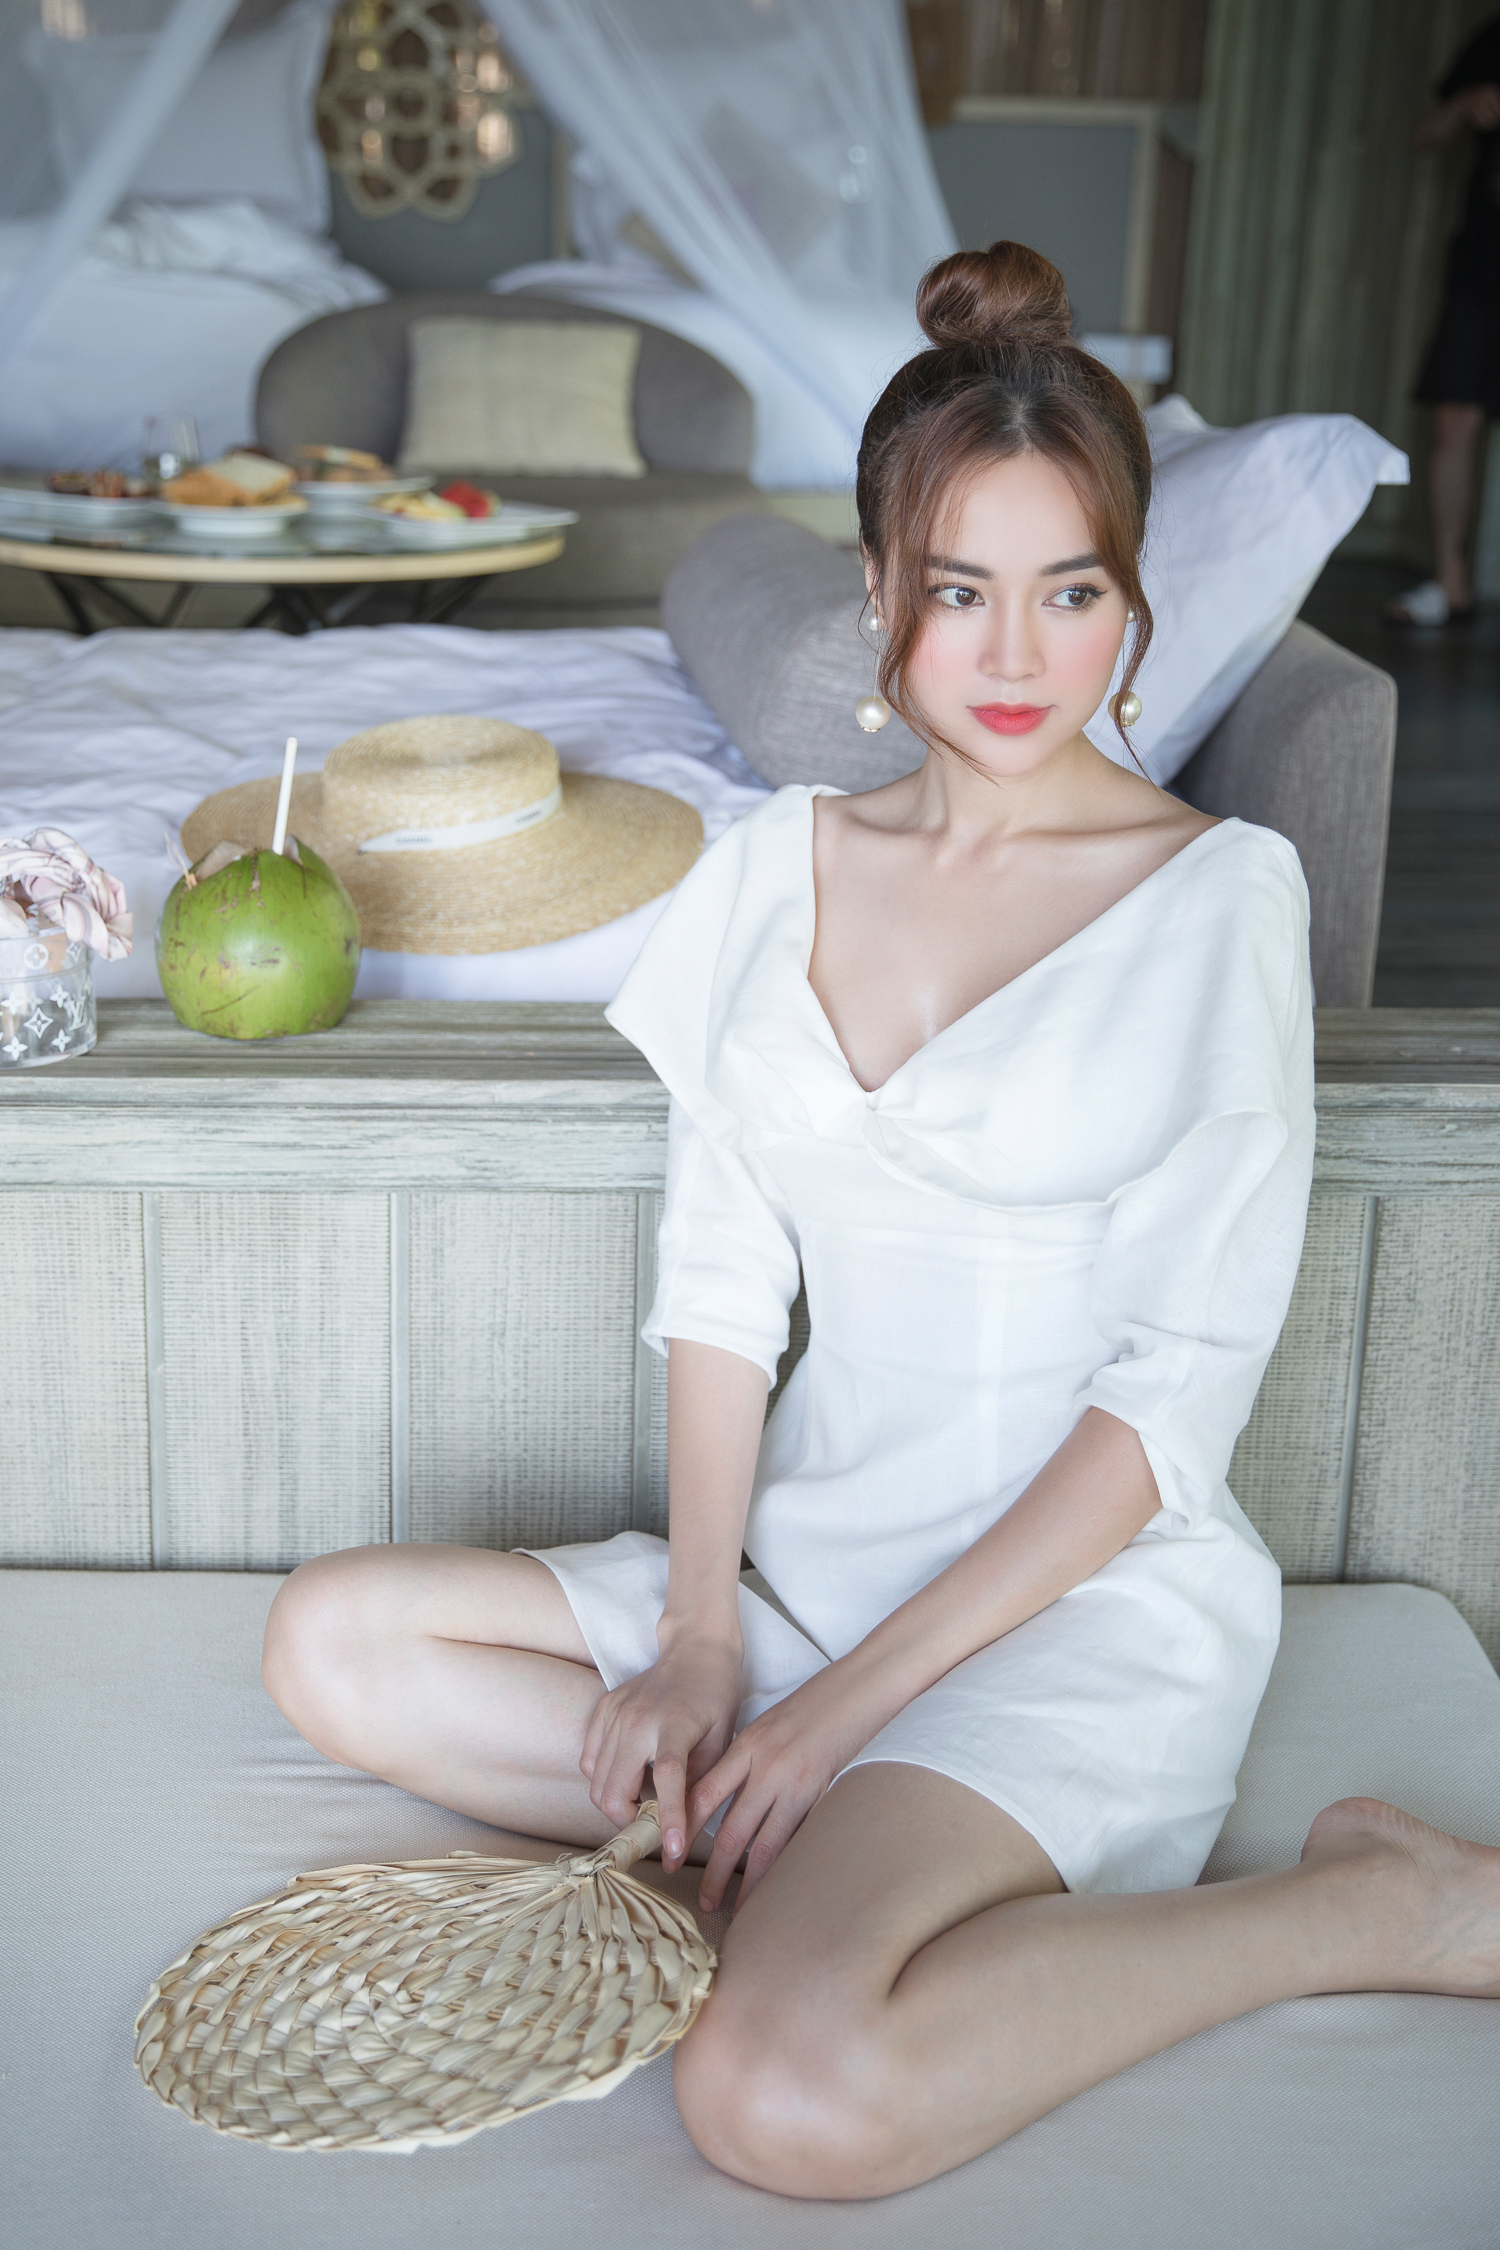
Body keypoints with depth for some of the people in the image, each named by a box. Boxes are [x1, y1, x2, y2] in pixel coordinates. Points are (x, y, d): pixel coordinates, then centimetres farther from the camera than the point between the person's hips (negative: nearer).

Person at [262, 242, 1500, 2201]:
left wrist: (842, 1699, -16)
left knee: (788, 2095, -29)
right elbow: (720, 1273, 6)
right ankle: (840, 1854, -9)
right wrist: (697, 1634, -9)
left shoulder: (1219, 889, -8)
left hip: (1093, 1601, -6)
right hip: (807, 1564, 6)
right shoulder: (782, 864, 7)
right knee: (334, 1645, -5)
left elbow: (1185, 1379, -12)